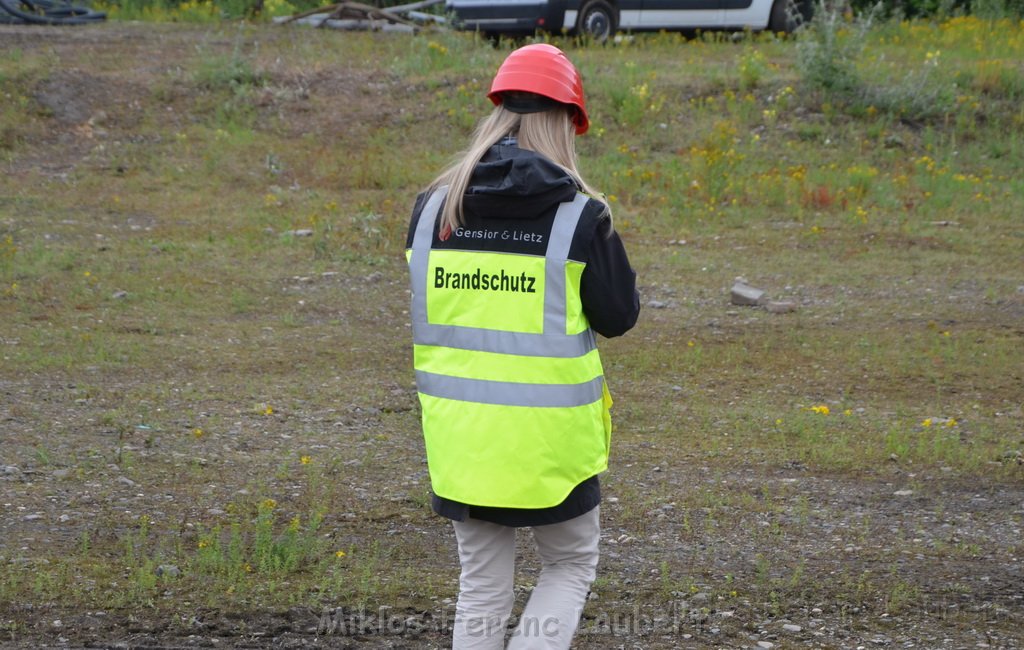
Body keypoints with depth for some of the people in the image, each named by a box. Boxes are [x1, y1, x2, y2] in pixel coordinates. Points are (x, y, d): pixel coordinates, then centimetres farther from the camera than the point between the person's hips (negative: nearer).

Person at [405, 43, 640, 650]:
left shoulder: (433, 207, -1)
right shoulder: (579, 216, -12)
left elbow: (414, 310, 10)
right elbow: (619, 316, -3)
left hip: (461, 434, 3)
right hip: (551, 437, -3)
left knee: (482, 587, 15)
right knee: (571, 566, 16)